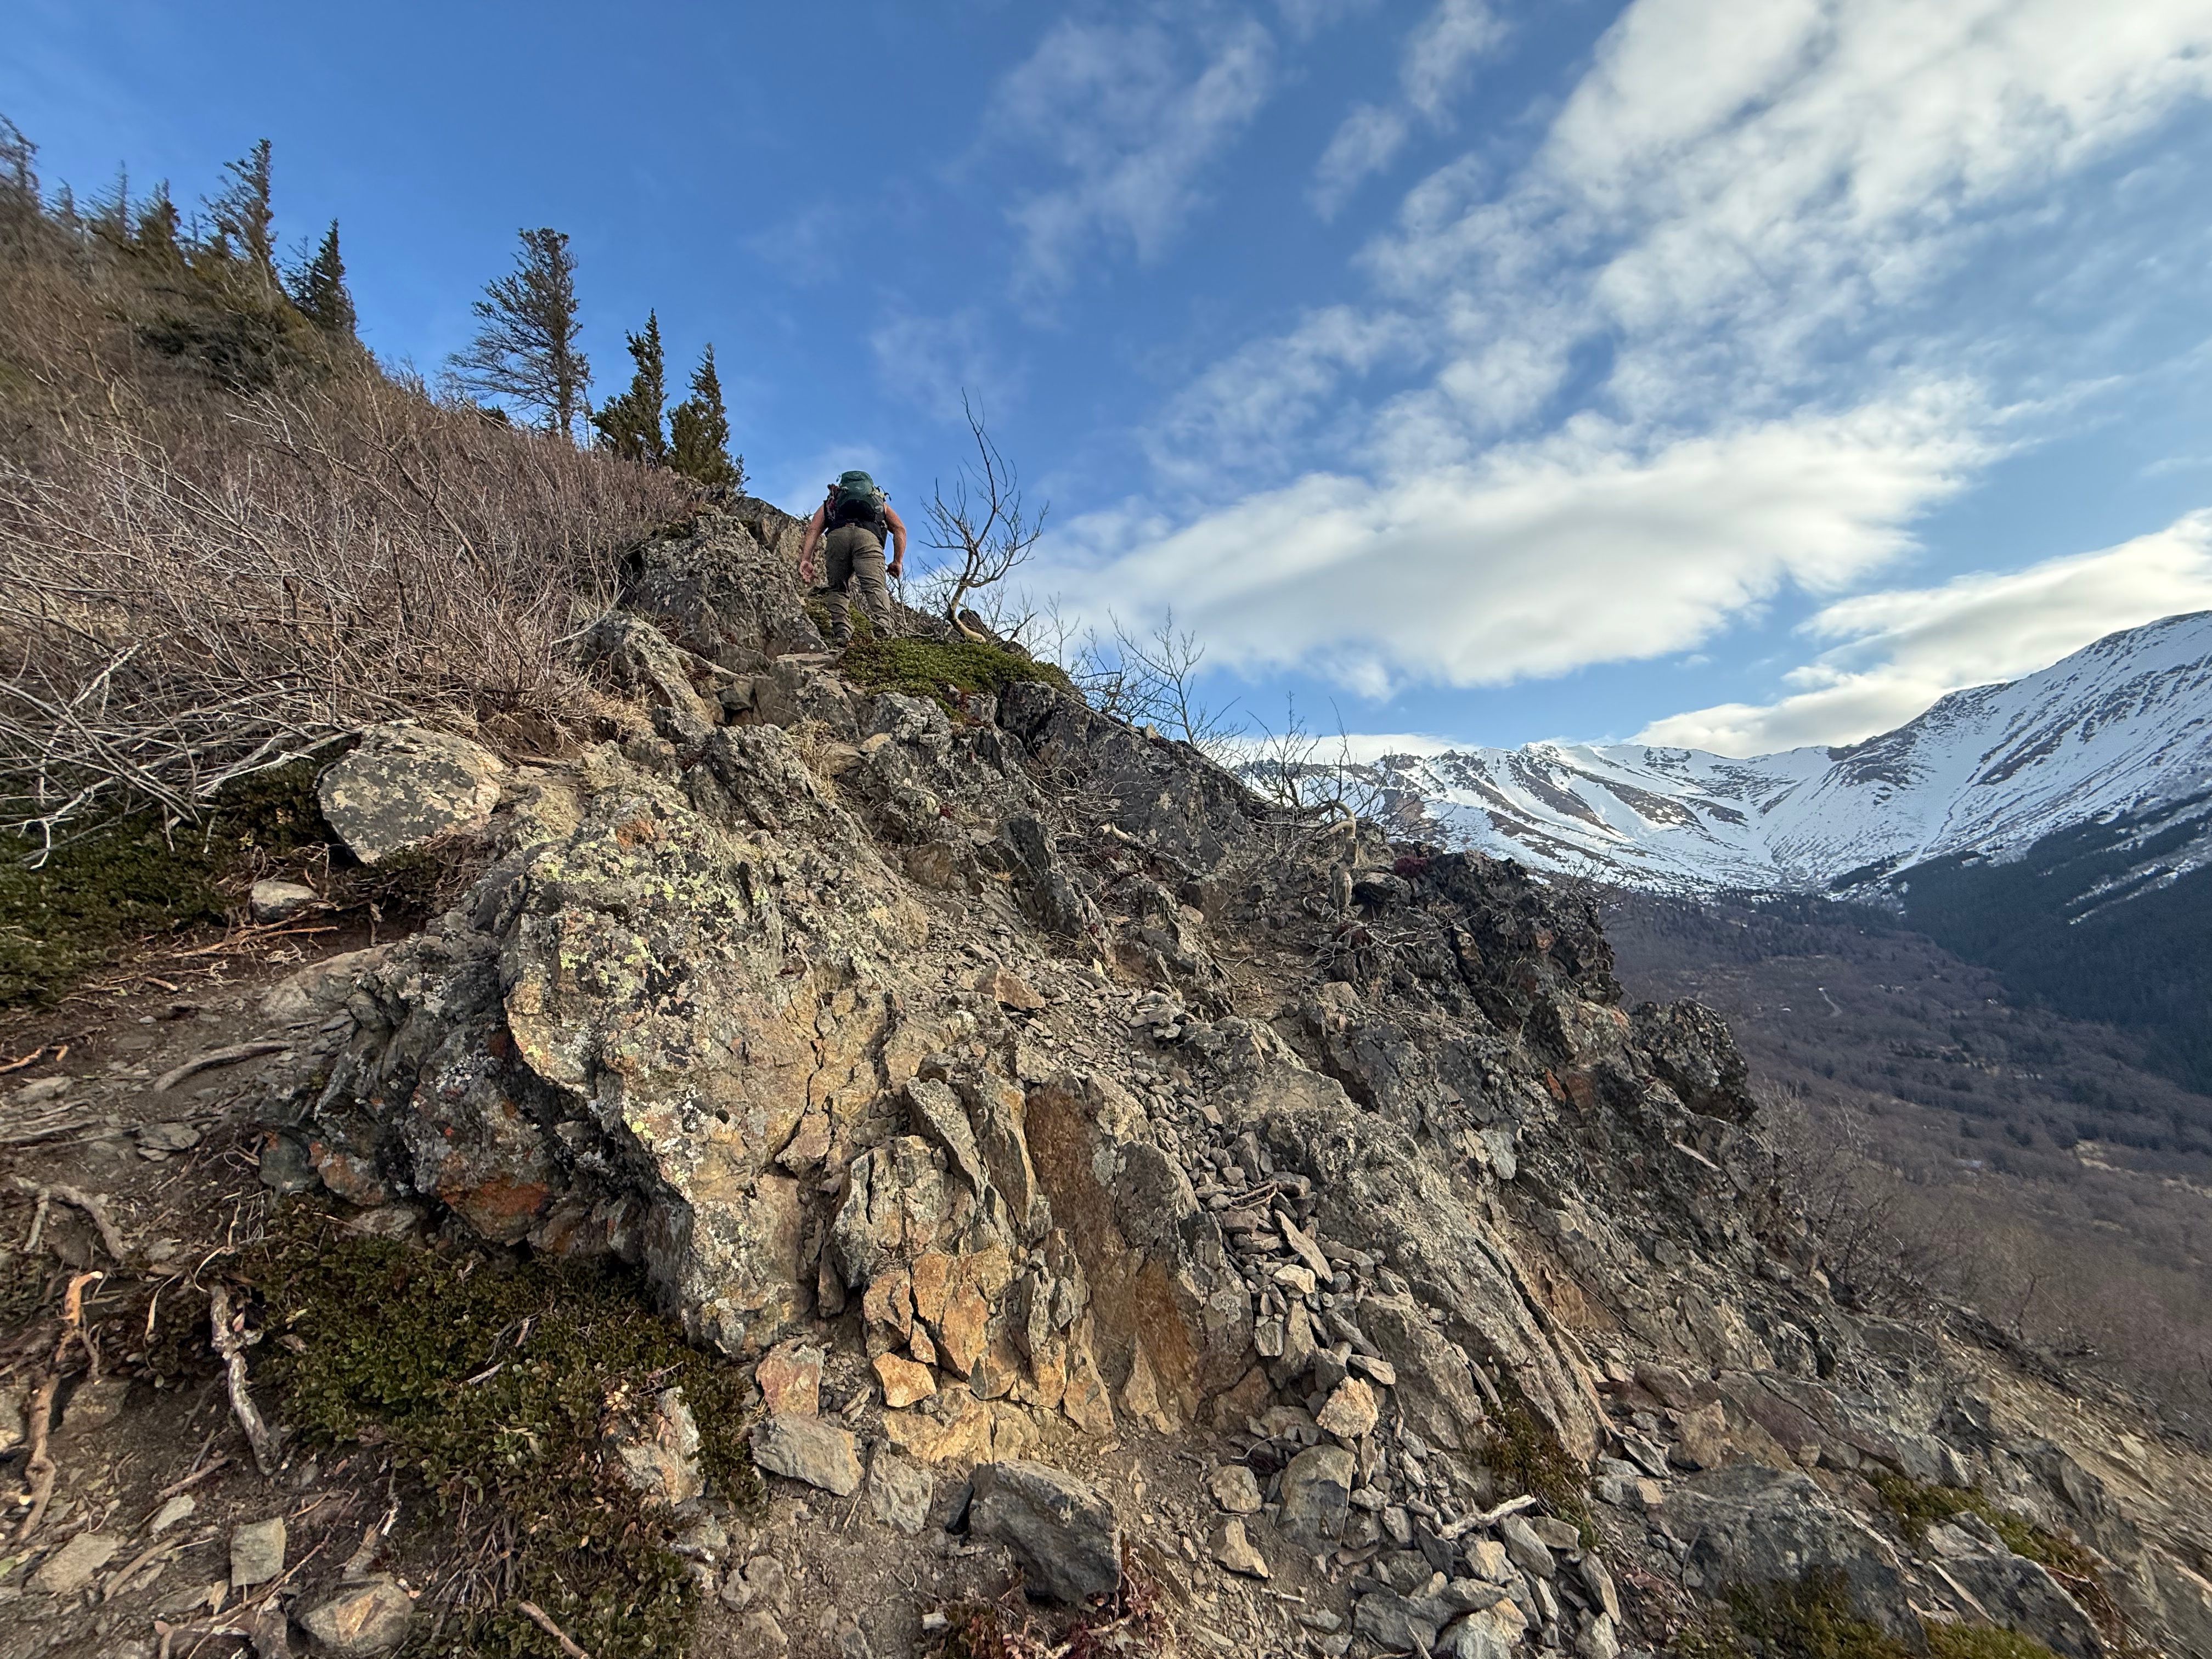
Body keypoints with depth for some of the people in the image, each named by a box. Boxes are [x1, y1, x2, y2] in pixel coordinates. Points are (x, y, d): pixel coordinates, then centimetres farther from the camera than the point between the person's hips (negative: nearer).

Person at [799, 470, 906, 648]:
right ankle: (885, 629, -42)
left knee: (837, 589, 11)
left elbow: (813, 529, 20)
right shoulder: (880, 503, 41)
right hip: (868, 535, -1)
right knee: (874, 586, -17)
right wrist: (898, 561, 17)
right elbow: (900, 528, 22)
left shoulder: (830, 502, 39)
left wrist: (805, 559, 10)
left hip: (837, 535, 1)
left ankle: (841, 634, -11)